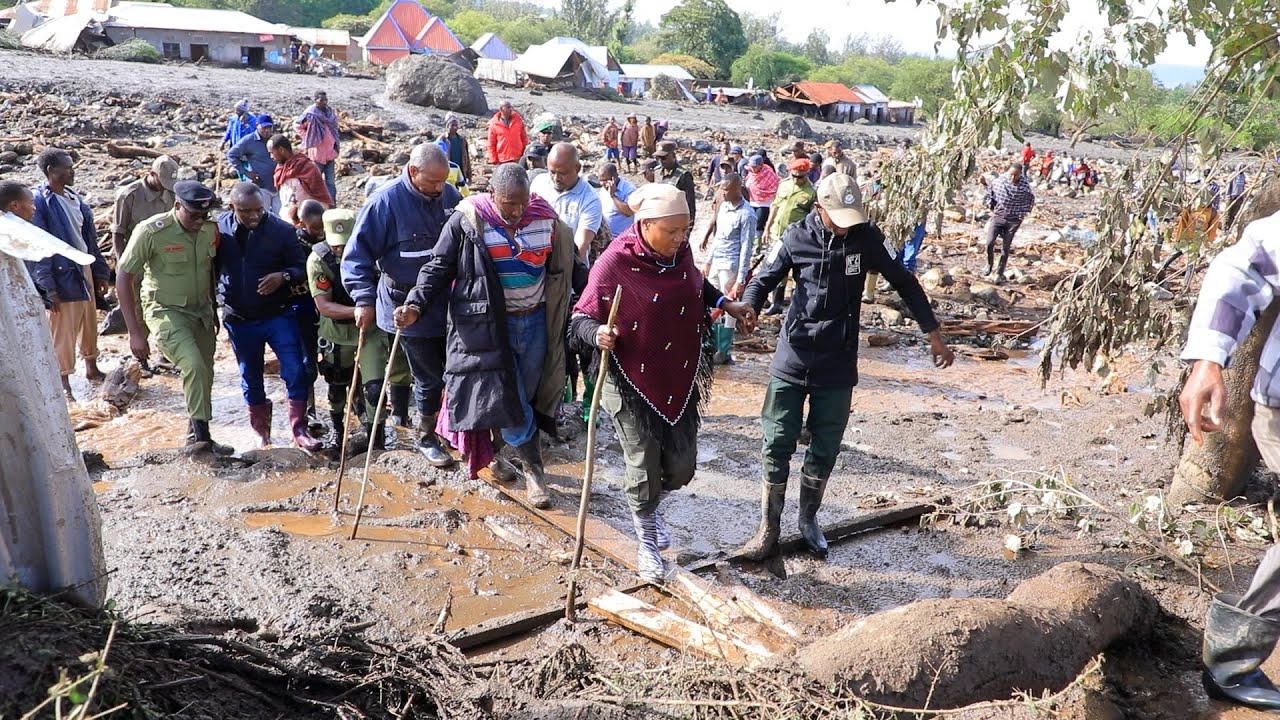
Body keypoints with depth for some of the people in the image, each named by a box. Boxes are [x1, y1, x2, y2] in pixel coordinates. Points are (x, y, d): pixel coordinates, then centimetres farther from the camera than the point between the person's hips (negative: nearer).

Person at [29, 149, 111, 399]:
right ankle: (64, 384, 13)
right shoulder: (39, 202, -14)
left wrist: (101, 273, 15)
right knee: (63, 332, 2)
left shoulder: (75, 199, 9)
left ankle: (92, 369, 37)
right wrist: (48, 288, -18)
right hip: (62, 276, -7)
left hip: (85, 270, 7)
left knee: (90, 324, 19)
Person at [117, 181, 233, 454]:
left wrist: (214, 311, 18)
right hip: (166, 312, -6)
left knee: (204, 376, 11)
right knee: (194, 366, -25)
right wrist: (135, 333, -16)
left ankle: (196, 437, 29)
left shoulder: (210, 229, -4)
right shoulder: (151, 232, -18)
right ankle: (201, 431, -13)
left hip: (201, 312, 6)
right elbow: (123, 278, -14)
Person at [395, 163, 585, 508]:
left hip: (535, 323, 4)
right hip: (489, 327, -4)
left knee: (525, 398, 12)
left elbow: (571, 267, 11)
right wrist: (415, 305, -19)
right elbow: (438, 269, -5)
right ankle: (534, 469, 9)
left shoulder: (545, 220, 1)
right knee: (509, 401, -6)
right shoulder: (466, 223, -9)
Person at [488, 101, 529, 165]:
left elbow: (524, 138, 10)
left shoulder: (518, 120, 5)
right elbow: (491, 144, 2)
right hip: (502, 161, -1)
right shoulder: (494, 124, 0)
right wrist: (493, 160, -3)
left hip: (518, 159, 1)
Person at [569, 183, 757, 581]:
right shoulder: (615, 262, -19)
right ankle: (647, 544, 30)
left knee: (681, 466, 11)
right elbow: (581, 318, -14)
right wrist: (598, 334, -34)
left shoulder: (680, 251, -2)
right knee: (644, 469, 5)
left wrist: (726, 303, 9)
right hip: (633, 383, -5)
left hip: (680, 380, 5)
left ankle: (650, 507, 46)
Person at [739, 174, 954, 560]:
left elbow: (904, 282, 4)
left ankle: (809, 519, 30)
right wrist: (747, 310, -21)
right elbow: (764, 280, 2)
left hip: (838, 365, 1)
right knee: (777, 446, 1)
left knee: (825, 450, 8)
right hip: (792, 360, -1)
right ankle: (769, 527, 16)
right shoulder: (797, 238, -7)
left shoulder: (867, 237, -6)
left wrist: (933, 334, 4)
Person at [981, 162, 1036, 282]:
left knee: (1005, 248, 3)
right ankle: (989, 265, 12)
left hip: (1013, 221, -1)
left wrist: (1021, 214, 3)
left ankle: (999, 274, 15)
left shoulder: (1025, 186, -9)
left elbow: (1030, 201, 5)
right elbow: (990, 193, 14)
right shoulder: (999, 180, -5)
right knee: (989, 243, -14)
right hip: (997, 216, 1)